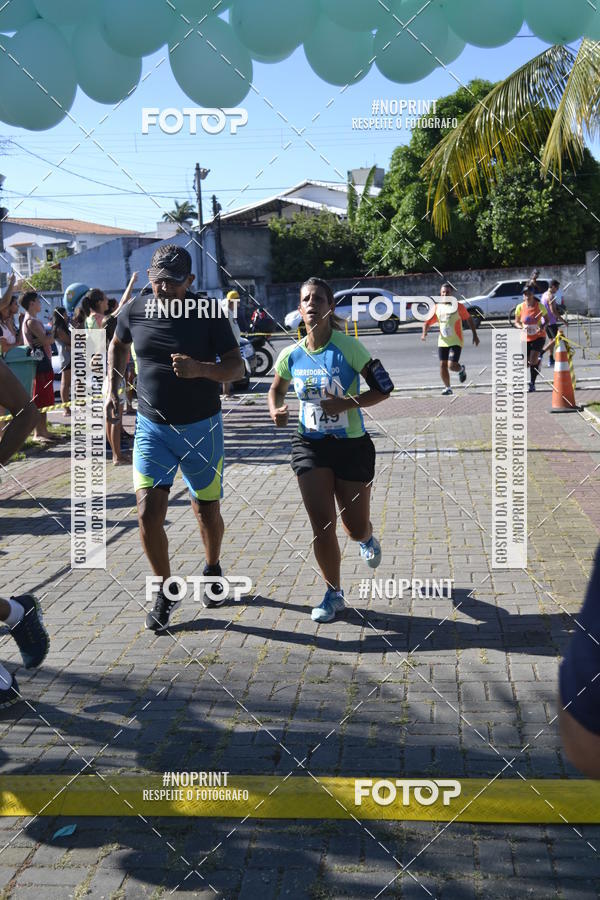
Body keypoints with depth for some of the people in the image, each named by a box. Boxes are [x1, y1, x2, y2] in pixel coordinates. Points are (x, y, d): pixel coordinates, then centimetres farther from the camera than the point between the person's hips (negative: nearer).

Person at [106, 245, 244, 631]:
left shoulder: (209, 314, -12)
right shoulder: (134, 311, -4)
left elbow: (237, 367, -12)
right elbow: (118, 345, 18)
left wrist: (201, 369, -31)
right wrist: (113, 389, 9)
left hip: (201, 428, -1)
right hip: (151, 427, 2)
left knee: (207, 512, 10)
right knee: (149, 513, -10)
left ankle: (213, 568, 41)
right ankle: (166, 591, 11)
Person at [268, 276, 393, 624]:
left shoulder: (348, 347, -13)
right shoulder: (291, 355, -2)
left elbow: (384, 388, -11)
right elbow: (277, 389, 18)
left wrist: (348, 404, -24)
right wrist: (277, 409, -4)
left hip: (352, 445, -2)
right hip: (311, 445, 2)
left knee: (356, 528, 8)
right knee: (322, 526, -3)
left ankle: (367, 539, 48)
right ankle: (334, 595, 16)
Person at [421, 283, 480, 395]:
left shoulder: (458, 306, -4)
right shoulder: (437, 308, 6)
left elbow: (469, 320, 6)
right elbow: (428, 322, 10)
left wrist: (475, 335, 5)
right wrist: (424, 333, -10)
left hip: (456, 341, -4)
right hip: (442, 342, 4)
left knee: (451, 365, -14)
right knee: (442, 365, 1)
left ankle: (461, 370, 21)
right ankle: (447, 387, 17)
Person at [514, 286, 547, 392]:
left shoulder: (539, 306, -10)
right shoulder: (520, 307, -6)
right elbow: (516, 322, 4)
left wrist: (543, 326, -20)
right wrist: (522, 327, -18)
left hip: (538, 336, -3)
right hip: (526, 338, 3)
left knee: (533, 359, -18)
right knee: (526, 363, 5)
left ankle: (532, 384, -5)